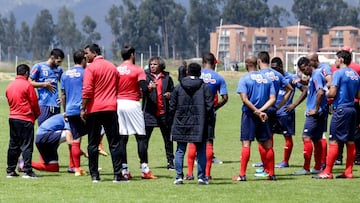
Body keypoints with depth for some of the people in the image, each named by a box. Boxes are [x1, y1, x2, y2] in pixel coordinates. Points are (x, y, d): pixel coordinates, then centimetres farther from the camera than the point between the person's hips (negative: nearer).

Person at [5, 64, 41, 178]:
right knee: (26, 145, -5)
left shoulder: (9, 86, 9)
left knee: (13, 145, 11)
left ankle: (10, 171, 13)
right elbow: (34, 103, -6)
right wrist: (37, 115, 10)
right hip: (26, 119, -6)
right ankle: (27, 171, -8)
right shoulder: (27, 85, -9)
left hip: (12, 118, 6)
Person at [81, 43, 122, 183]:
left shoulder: (90, 68, -6)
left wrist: (83, 108, -8)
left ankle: (94, 175, 2)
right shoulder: (112, 67, 12)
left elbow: (87, 91, -13)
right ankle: (117, 174, -2)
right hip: (111, 109, 4)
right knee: (114, 143, 3)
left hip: (94, 109, -4)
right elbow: (118, 88, 14)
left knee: (93, 144, 4)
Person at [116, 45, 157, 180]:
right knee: (141, 137, 1)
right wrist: (150, 88, 7)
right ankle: (145, 169, -4)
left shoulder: (116, 70, 7)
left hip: (118, 103, 4)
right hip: (132, 104, -4)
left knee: (122, 138, 6)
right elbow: (144, 89, -14)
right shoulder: (138, 70, -5)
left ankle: (124, 170, 4)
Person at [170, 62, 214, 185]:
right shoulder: (204, 87, -2)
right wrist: (209, 120, 7)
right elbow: (209, 106, -5)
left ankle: (179, 177, 2)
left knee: (180, 151, 8)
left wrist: (175, 120, 16)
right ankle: (201, 177, 2)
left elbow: (172, 106, 5)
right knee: (201, 151, 6)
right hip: (199, 125, -1)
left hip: (181, 124, 1)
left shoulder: (178, 87, 3)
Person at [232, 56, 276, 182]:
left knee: (246, 143, -5)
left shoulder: (244, 79, -5)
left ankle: (242, 174, -10)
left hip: (249, 114, -4)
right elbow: (273, 99, 0)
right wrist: (261, 110, -10)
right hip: (263, 116, 4)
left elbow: (244, 99, -14)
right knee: (267, 144, 10)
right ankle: (271, 174, 13)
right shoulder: (267, 79, 9)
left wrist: (257, 112, -14)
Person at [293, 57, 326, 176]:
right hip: (313, 113, 10)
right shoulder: (312, 76, 17)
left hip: (315, 114, -10)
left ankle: (306, 168, -12)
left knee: (306, 137, -11)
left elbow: (320, 92, -26)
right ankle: (317, 168, 15)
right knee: (316, 140, 12)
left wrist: (316, 110, -20)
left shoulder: (316, 75, -13)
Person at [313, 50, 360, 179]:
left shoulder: (338, 73, -10)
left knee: (333, 141, -7)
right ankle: (348, 172, 10)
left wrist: (326, 94, 4)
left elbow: (332, 93, -15)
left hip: (341, 109, -8)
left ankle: (327, 172, -8)